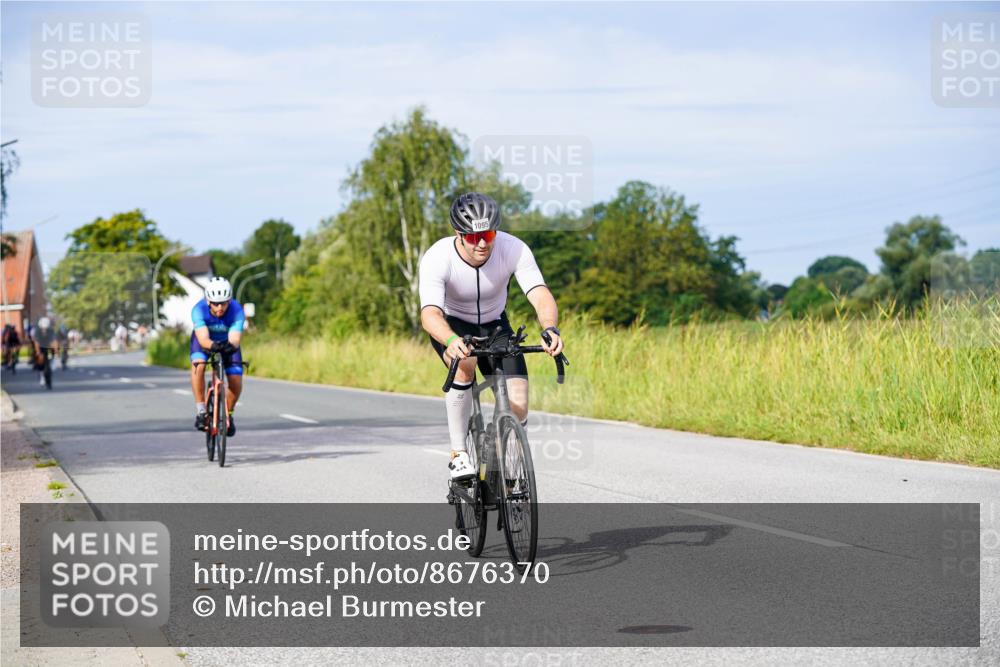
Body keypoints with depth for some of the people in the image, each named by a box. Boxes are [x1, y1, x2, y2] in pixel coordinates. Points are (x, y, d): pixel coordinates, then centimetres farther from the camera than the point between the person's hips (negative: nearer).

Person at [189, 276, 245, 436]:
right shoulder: (199, 309, -34)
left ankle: (228, 413, 14)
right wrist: (213, 345, -66)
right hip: (205, 340, -1)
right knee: (198, 365, -32)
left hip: (227, 341, 1)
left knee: (236, 382, -14)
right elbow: (203, 339, -44)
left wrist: (231, 346, -65)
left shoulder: (236, 311, -32)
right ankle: (200, 410, -22)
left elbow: (235, 338, -41)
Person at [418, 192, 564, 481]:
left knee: (517, 407, -15)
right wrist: (451, 341, -65)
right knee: (465, 362, -37)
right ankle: (458, 454, -24)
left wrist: (550, 329, -57)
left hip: (493, 324, 2)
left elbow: (540, 295, -36)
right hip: (450, 325, -2)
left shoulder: (514, 249, -27)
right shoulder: (437, 258, -31)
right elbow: (430, 313, -43)